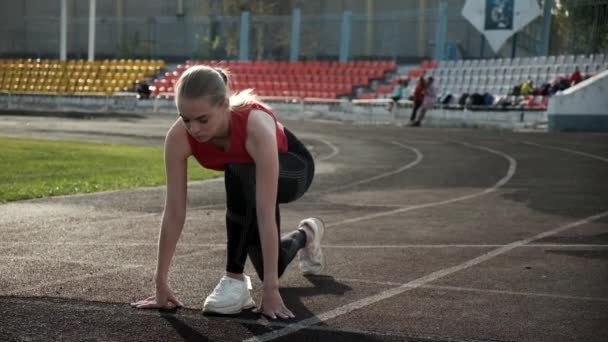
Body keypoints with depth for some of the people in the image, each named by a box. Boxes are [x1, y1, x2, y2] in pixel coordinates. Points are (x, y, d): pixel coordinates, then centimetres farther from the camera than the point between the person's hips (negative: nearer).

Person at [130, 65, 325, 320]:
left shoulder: (257, 127, -44)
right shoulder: (179, 136, -33)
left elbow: (265, 214, -45)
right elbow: (174, 212, -27)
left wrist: (271, 289, -45)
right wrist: (161, 283, -26)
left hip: (292, 168, -5)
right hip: (245, 177, 5)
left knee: (241, 176, -39)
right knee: (270, 266, 7)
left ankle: (235, 279, -24)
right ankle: (304, 237, 41)